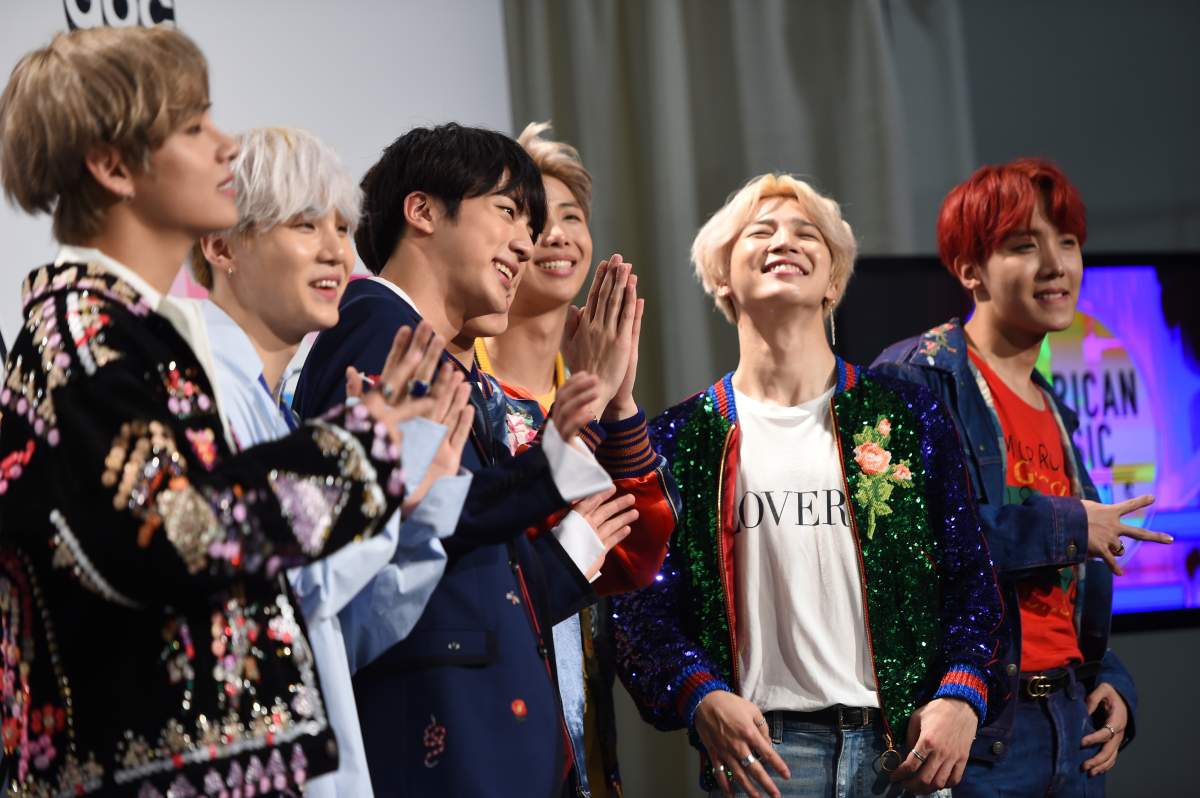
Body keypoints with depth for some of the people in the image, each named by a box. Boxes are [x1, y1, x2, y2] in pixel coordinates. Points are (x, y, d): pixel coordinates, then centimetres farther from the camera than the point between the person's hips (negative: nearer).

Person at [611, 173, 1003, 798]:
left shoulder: (907, 417, 10)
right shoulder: (682, 439, 7)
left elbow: (969, 575, 9)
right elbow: (639, 602, 2)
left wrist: (961, 696, -6)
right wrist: (700, 695, -16)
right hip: (763, 747, -1)